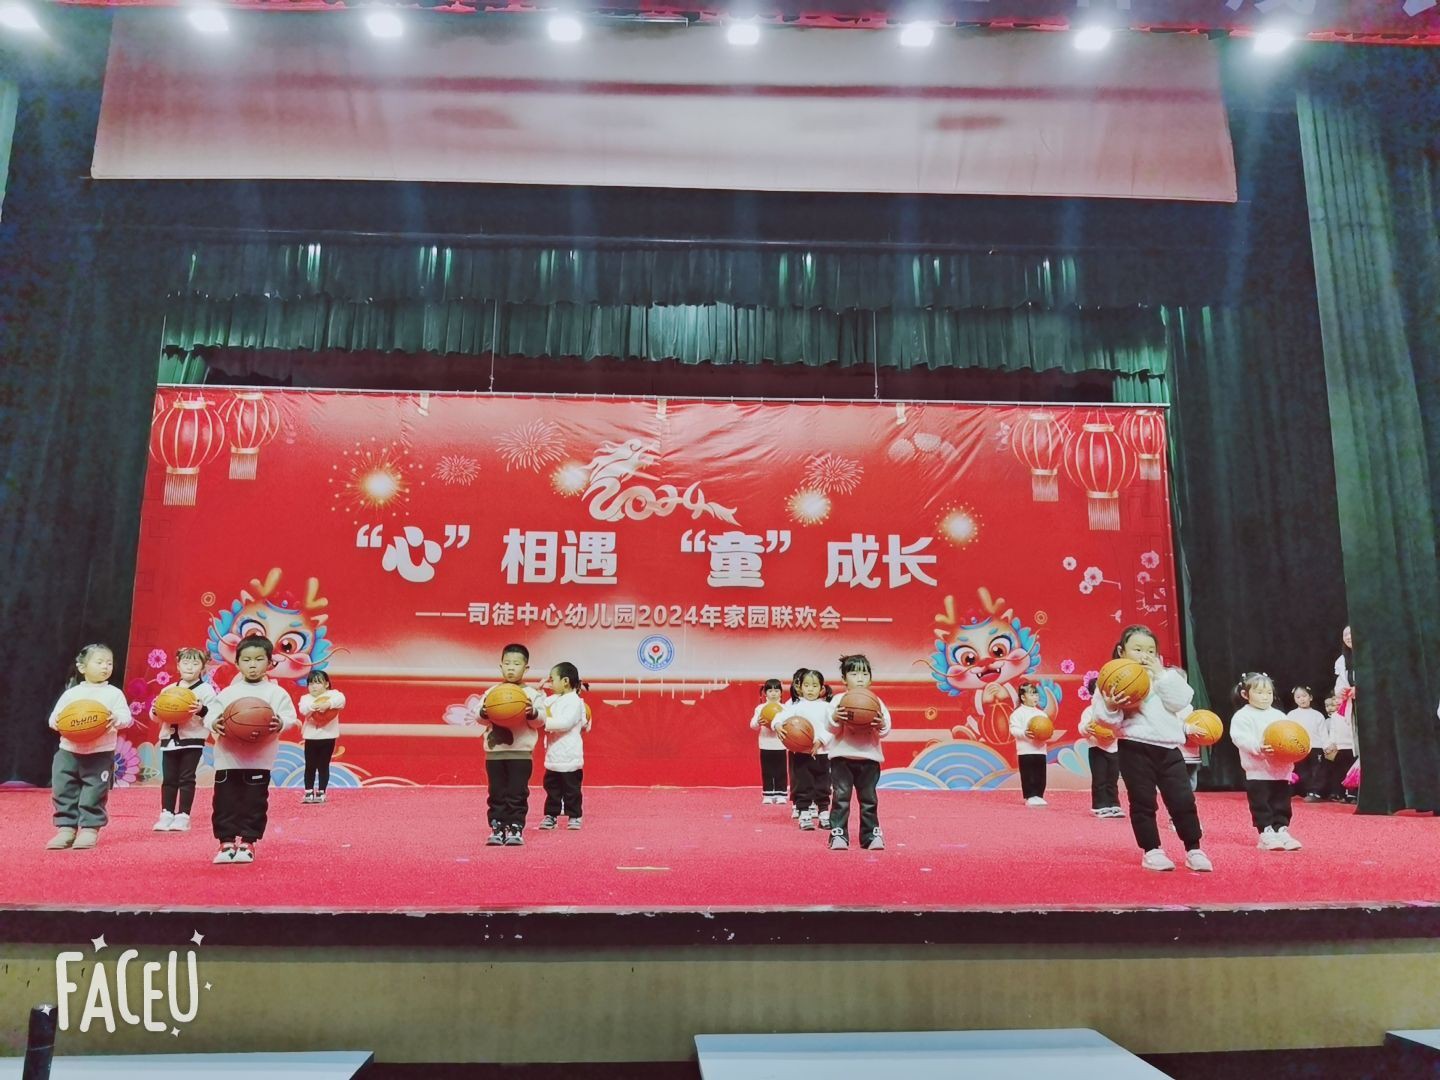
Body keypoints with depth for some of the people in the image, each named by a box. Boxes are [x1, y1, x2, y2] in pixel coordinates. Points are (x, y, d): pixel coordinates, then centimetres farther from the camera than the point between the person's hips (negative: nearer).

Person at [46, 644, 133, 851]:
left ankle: (90, 829, 10)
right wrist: (58, 723, -16)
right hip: (68, 751, 3)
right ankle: (66, 828, 16)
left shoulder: (114, 693, 0)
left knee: (94, 793, 0)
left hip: (100, 754, -3)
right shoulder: (71, 693, 7)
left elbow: (126, 716, -8)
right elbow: (54, 718, 6)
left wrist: (116, 719, -29)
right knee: (63, 791, 6)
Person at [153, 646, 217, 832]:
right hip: (169, 740, 5)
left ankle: (183, 816, 6)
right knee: (168, 779, 9)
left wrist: (202, 710, -31)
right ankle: (166, 814, 17)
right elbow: (157, 717, 14)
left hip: (192, 741, -4)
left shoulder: (206, 690, -4)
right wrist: (155, 710, -8)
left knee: (186, 779, 0)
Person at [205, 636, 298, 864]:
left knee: (254, 803, 4)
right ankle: (227, 842, 17)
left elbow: (290, 717, -4)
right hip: (228, 757, 2)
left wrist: (280, 723, -25)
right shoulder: (227, 693, 6)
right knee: (225, 802, 5)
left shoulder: (276, 693, 1)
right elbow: (210, 715, 2)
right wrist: (215, 723, -19)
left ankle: (247, 842, 17)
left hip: (259, 760, -2)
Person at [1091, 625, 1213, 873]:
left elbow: (1180, 701, -4)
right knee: (1143, 802, 2)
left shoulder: (1166, 676, 13)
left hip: (1169, 747, 3)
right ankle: (1152, 851, 14)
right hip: (1135, 748, -3)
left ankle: (1193, 850, 17)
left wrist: (1160, 674, -8)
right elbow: (1103, 717, -7)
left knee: (1183, 799, 3)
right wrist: (1112, 707, -29)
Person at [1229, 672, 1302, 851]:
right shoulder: (1243, 716, -5)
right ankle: (1266, 834, 6)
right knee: (1261, 805, -1)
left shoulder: (1279, 716, 14)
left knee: (1282, 804, 9)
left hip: (1281, 770, 5)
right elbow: (1239, 737, -17)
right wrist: (1257, 747, -32)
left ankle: (1281, 831, 17)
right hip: (1258, 771, -5)